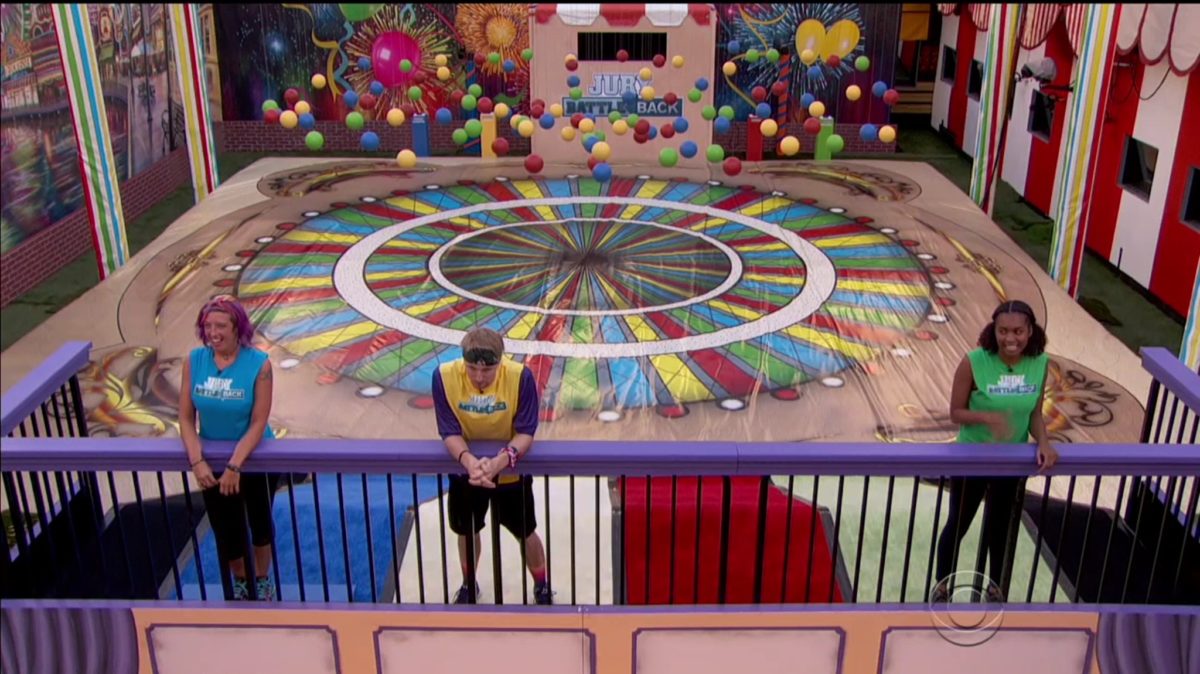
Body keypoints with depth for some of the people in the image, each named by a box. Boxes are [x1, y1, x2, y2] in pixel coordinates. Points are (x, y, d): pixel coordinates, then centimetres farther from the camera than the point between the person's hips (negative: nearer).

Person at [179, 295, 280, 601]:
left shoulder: (259, 364, -21)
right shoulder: (194, 361, -12)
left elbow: (258, 423, -22)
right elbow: (186, 418, -10)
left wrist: (235, 465, -29)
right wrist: (197, 461, -23)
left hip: (255, 459, -2)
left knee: (260, 522, 19)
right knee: (227, 532, 14)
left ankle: (262, 580, 45)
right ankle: (239, 581, 44)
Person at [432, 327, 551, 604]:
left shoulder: (520, 376, -29)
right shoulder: (444, 376, -27)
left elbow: (525, 433, -25)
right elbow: (450, 432, -23)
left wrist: (500, 461, -44)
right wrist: (469, 461, -43)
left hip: (511, 471, -1)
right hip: (465, 470, 1)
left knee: (526, 533, 16)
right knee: (467, 531, 22)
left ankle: (542, 586, 43)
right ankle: (469, 584, 50)